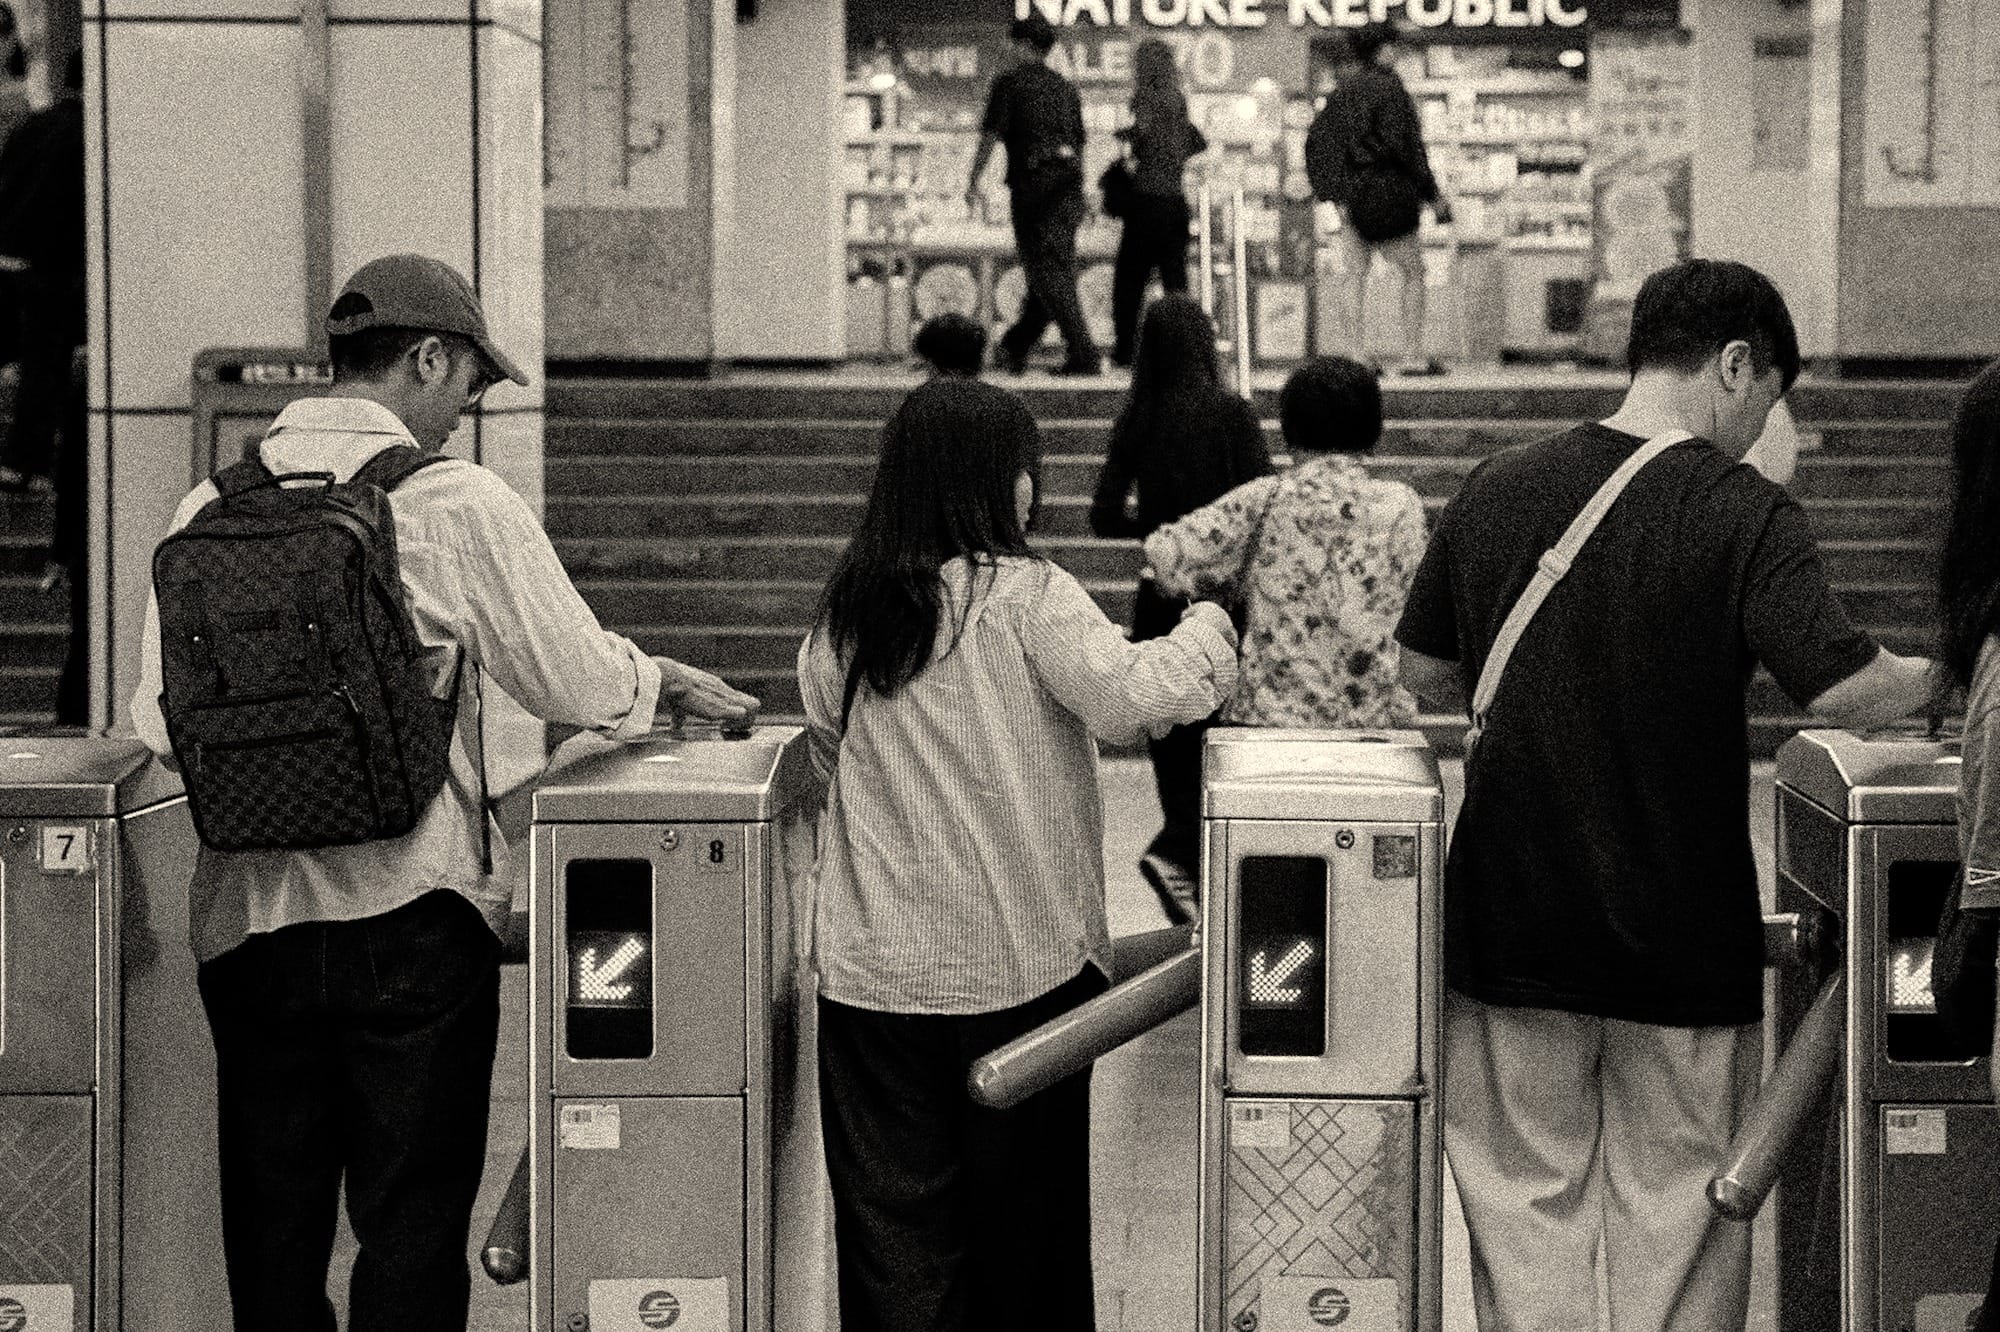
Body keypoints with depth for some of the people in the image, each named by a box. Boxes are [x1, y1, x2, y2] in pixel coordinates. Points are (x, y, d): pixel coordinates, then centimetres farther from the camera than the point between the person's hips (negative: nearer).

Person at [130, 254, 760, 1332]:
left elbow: (160, 718, 0)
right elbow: (583, 687, -6)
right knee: (411, 1229, 4)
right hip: (414, 915, -4)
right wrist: (669, 685, 14)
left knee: (271, 1234, 11)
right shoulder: (459, 505, -9)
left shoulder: (208, 509, 3)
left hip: (247, 919, 4)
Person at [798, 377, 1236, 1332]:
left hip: (875, 968, 3)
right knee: (1023, 1216, 9)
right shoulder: (1027, 596, -9)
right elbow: (1134, 696, -19)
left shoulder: (842, 615, 5)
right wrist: (1209, 629, -3)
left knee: (893, 1222, 4)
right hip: (1025, 963, -3)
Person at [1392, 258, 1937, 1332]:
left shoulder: (1495, 492, 1)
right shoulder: (1745, 516, -12)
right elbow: (1841, 689, -21)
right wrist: (1946, 673, -2)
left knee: (1526, 1204, 10)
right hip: (1685, 941, -3)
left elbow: (1424, 672, 11)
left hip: (1511, 921, 3)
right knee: (1677, 1220, 9)